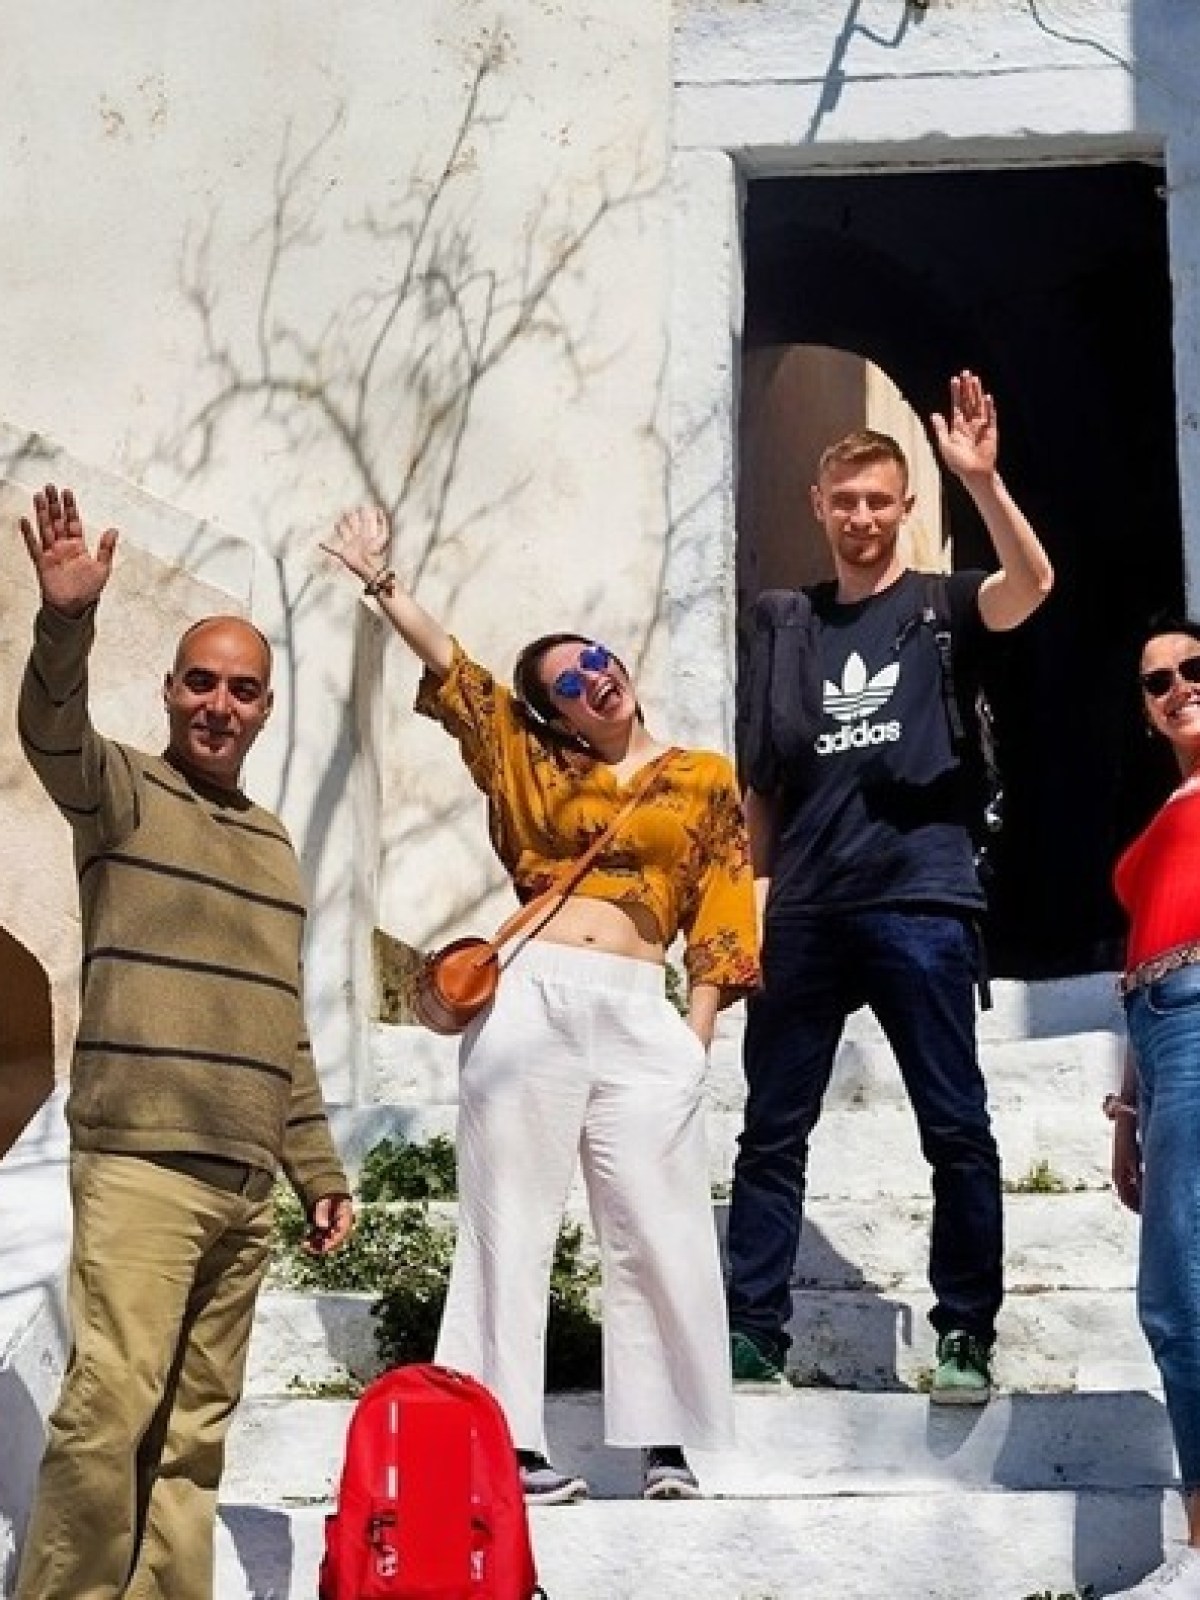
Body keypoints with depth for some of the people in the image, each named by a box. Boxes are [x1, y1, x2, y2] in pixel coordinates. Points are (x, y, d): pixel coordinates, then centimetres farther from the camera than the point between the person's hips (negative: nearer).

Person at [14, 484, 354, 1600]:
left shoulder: (274, 844, 20)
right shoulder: (120, 791, 4)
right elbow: (51, 730, -21)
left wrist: (318, 1170, 20)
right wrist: (67, 621, -39)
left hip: (246, 1184, 6)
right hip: (139, 1163, -6)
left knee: (193, 1427, 5)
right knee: (108, 1411, -15)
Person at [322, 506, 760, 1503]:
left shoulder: (706, 778, 13)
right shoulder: (534, 768, 16)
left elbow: (723, 912, 8)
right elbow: (451, 670, 14)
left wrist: (700, 1028, -1)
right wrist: (381, 582, 10)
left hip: (640, 1014, -1)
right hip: (529, 999, 1)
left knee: (657, 1227, -4)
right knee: (512, 1220, -2)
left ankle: (667, 1447, 1)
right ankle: (509, 1442, 0)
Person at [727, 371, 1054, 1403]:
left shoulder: (937, 608, 5)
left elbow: (1031, 585, -17)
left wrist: (983, 480, -29)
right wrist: (755, 890, 7)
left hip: (920, 903, -4)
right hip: (804, 913, 4)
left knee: (957, 1132, -2)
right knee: (771, 1132, 4)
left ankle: (967, 1336, 6)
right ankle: (753, 1332, 10)